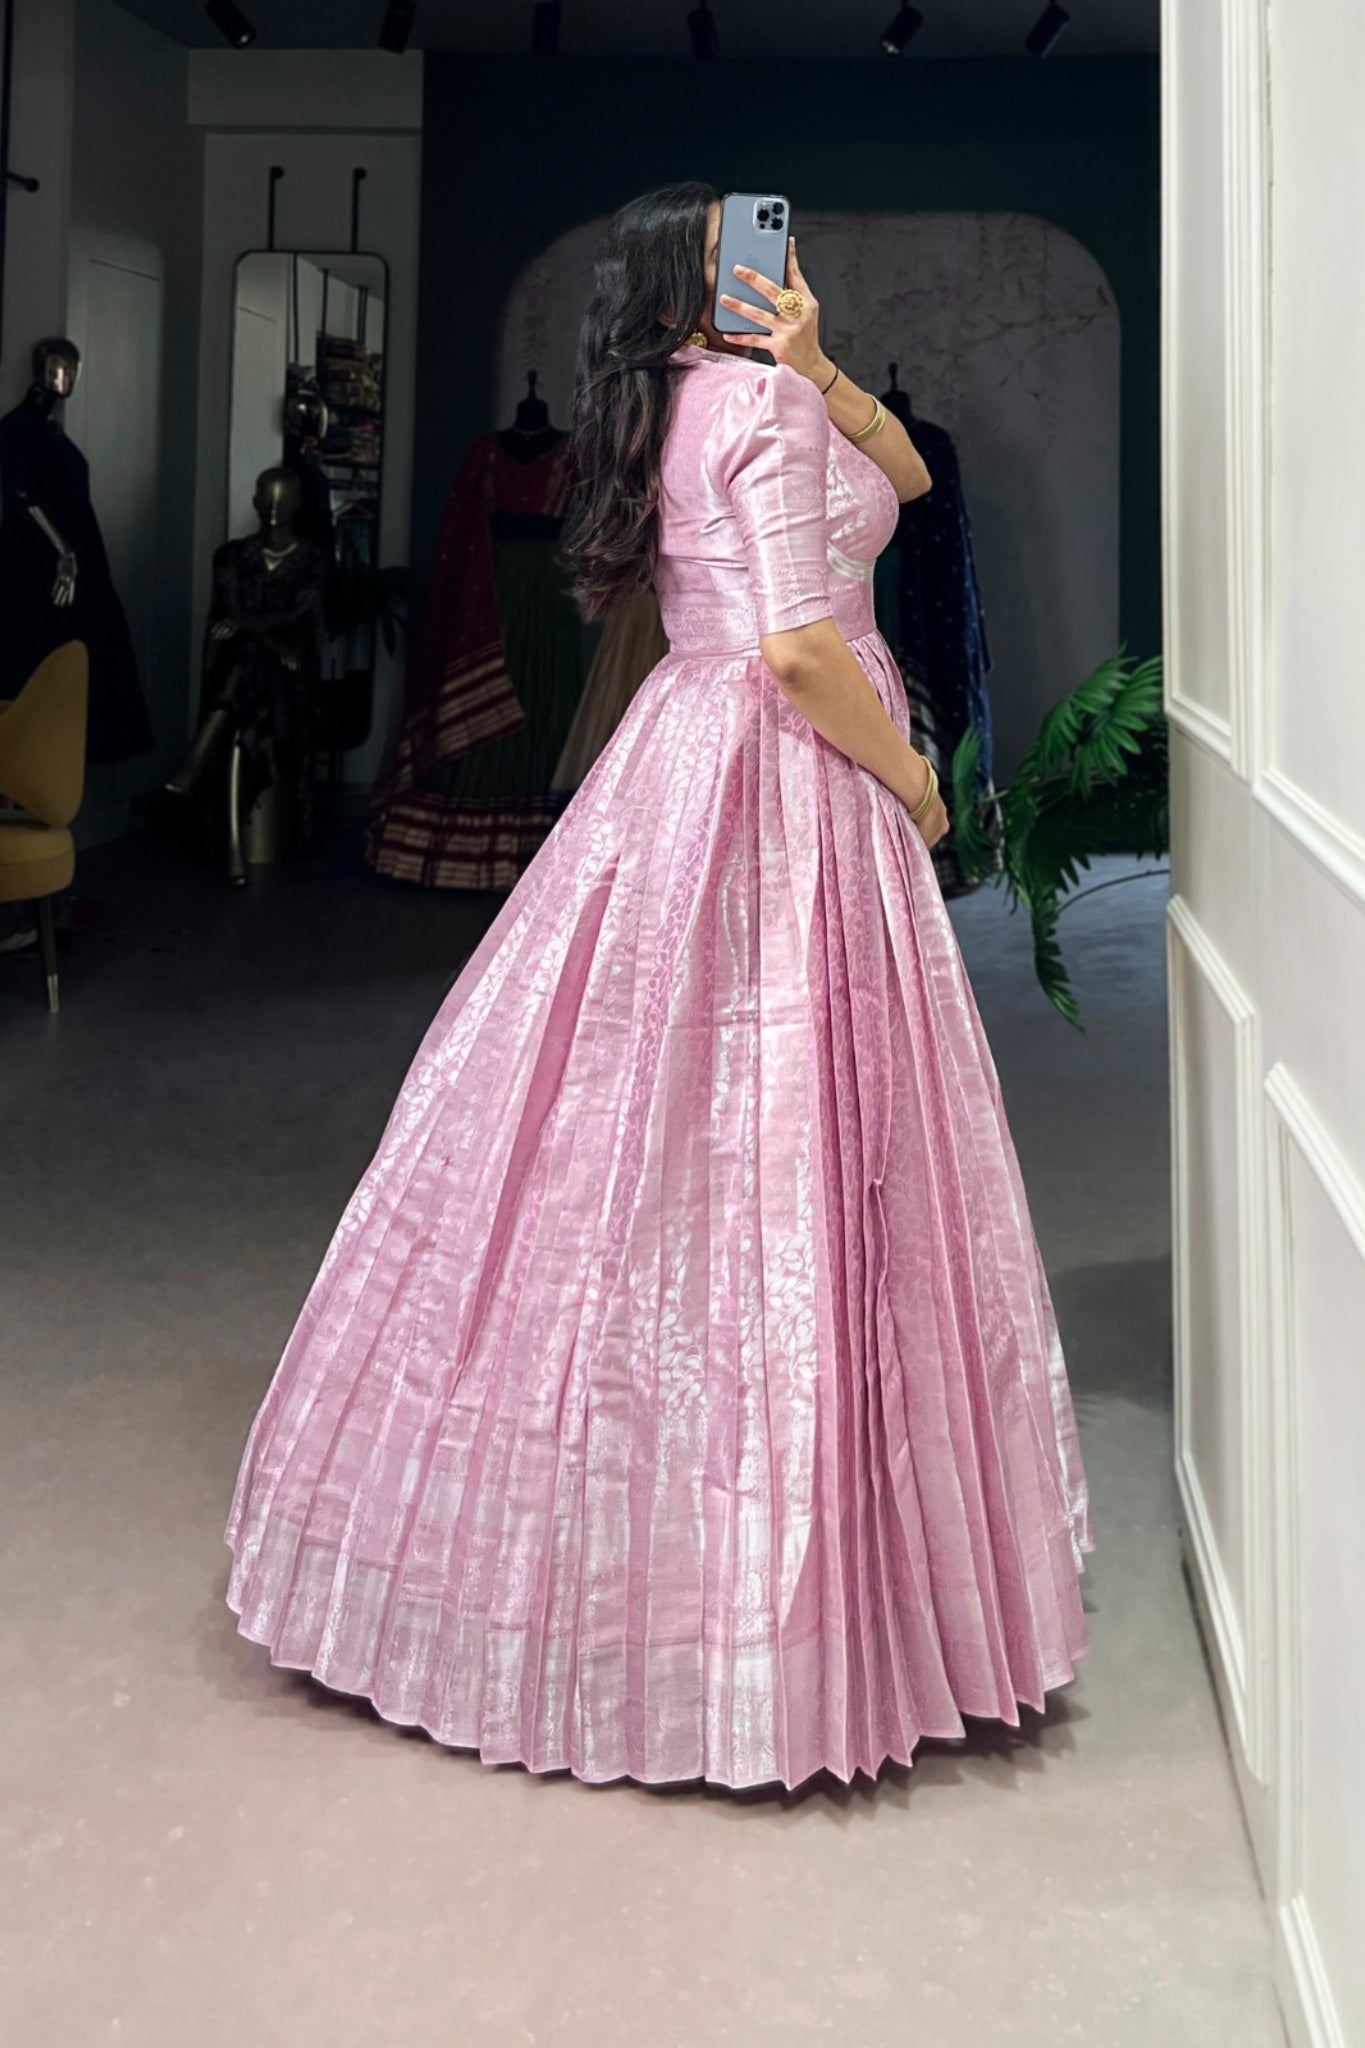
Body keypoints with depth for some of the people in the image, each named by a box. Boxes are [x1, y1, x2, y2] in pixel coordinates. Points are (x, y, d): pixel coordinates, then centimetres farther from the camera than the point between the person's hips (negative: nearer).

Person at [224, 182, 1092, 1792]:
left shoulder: (681, 404, 15)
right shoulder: (765, 405, -12)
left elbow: (900, 473, 20)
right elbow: (797, 648, -21)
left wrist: (814, 364, 5)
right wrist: (908, 776, -8)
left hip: (681, 763, 10)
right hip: (785, 785, -10)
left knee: (635, 1120, 12)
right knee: (767, 1140, -5)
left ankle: (599, 1529, 24)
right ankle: (764, 1564, 5)